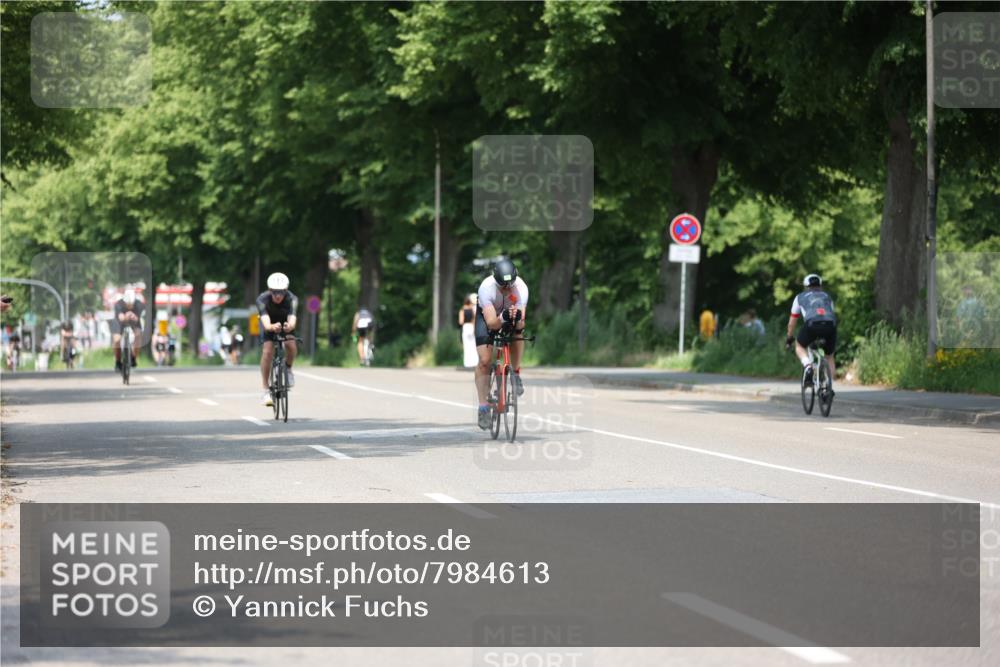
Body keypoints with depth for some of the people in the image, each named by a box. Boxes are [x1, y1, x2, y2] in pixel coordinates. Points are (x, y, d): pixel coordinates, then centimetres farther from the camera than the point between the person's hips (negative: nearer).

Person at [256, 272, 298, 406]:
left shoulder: (292, 299, -33)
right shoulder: (262, 299, -34)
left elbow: (292, 318, -48)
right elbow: (266, 322, -48)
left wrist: (290, 326, -72)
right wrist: (272, 327, -71)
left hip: (285, 324, 1)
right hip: (270, 325, 0)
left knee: (291, 346, -27)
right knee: (267, 351, -22)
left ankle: (288, 369, 5)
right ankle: (266, 391, -15)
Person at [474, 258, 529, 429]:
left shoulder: (521, 288, -34)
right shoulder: (486, 288, -39)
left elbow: (521, 323, -38)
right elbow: (491, 322, -45)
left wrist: (517, 318, -60)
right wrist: (502, 318, -65)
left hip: (511, 315, 3)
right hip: (488, 314, -3)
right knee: (484, 361, -13)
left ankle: (516, 373, 2)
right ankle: (483, 407, -4)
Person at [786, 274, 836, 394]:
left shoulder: (801, 297, 29)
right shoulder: (827, 297, 34)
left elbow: (792, 321, 35)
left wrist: (789, 338, 50)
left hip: (812, 325, -2)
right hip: (830, 325, 2)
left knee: (800, 346, 27)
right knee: (829, 357, 24)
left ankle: (807, 366, -1)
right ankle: (830, 387, 12)